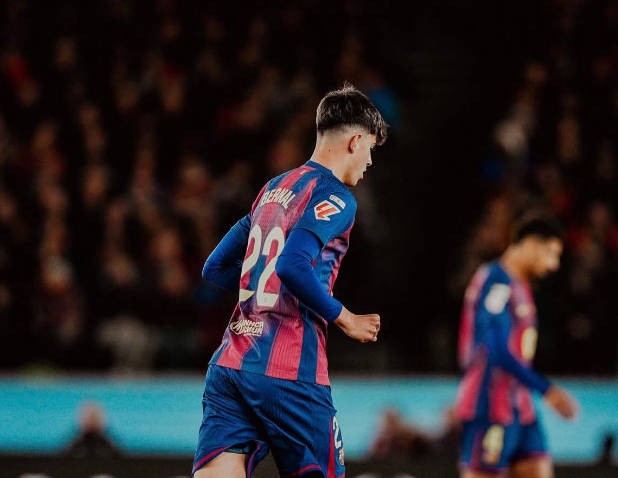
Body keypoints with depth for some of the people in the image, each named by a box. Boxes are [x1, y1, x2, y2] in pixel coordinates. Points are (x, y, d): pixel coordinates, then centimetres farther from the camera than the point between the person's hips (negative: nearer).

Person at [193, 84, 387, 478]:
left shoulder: (274, 189, 19)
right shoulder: (334, 195, -5)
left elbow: (216, 268, 22)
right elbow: (293, 266, -20)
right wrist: (344, 319, -8)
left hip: (229, 363, 7)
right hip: (289, 372, -7)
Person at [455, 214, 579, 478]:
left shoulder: (518, 286, 18)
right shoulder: (496, 281, -13)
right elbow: (498, 352, -21)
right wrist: (547, 390, -22)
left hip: (519, 406, 10)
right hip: (491, 407, -10)